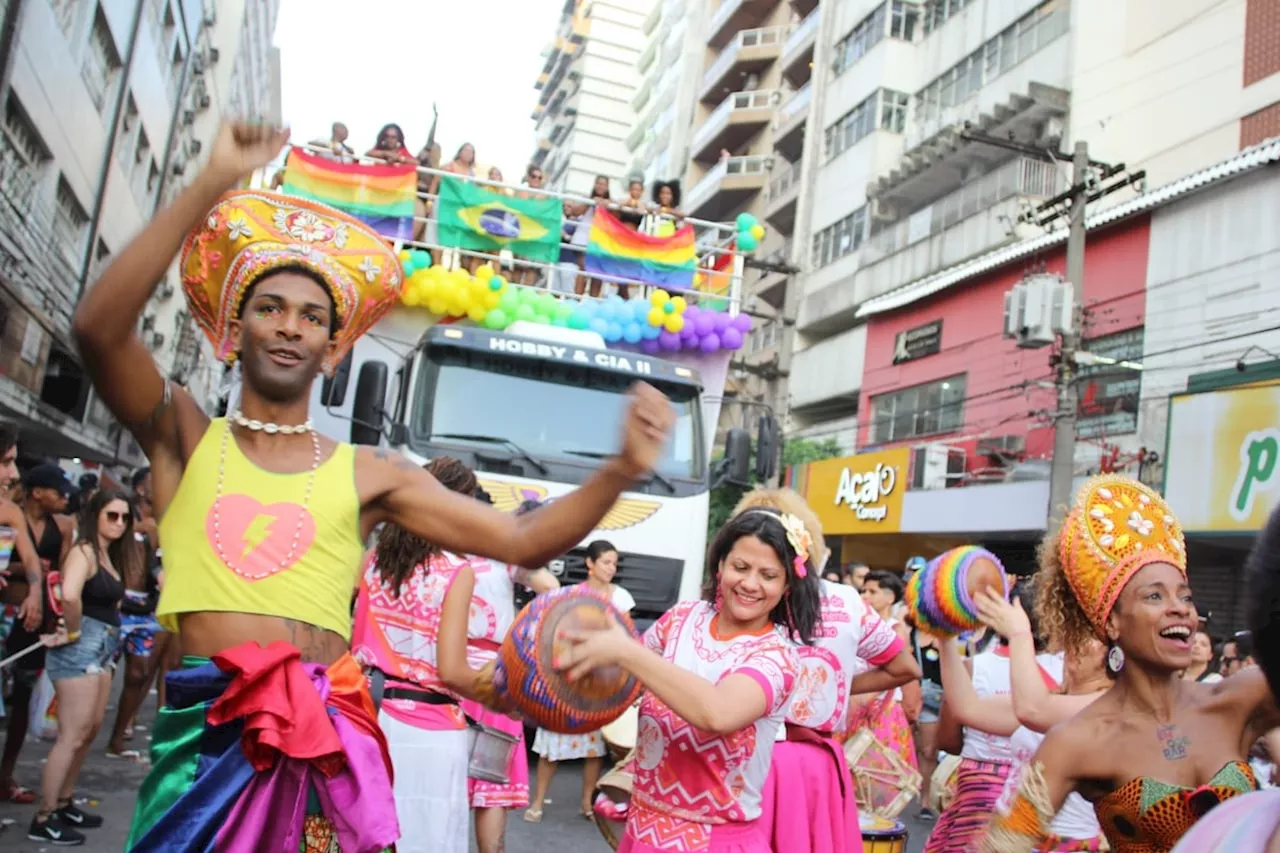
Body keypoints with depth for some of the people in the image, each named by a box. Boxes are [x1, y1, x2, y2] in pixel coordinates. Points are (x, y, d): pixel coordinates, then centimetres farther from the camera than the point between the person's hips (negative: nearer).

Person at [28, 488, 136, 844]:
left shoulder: (110, 555, 13)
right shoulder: (84, 551, -15)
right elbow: (69, 594, -33)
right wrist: (73, 631, -19)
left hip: (103, 648, 10)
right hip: (81, 646, -10)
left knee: (91, 729, 17)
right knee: (72, 736, -5)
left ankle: (63, 804, 30)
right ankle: (43, 820, 4)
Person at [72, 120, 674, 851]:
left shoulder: (370, 476, 6)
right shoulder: (183, 434, 6)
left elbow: (521, 542, 0)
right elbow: (101, 327, -12)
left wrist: (621, 471, -16)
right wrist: (214, 184, -16)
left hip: (324, 735, 1)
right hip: (201, 727, 0)